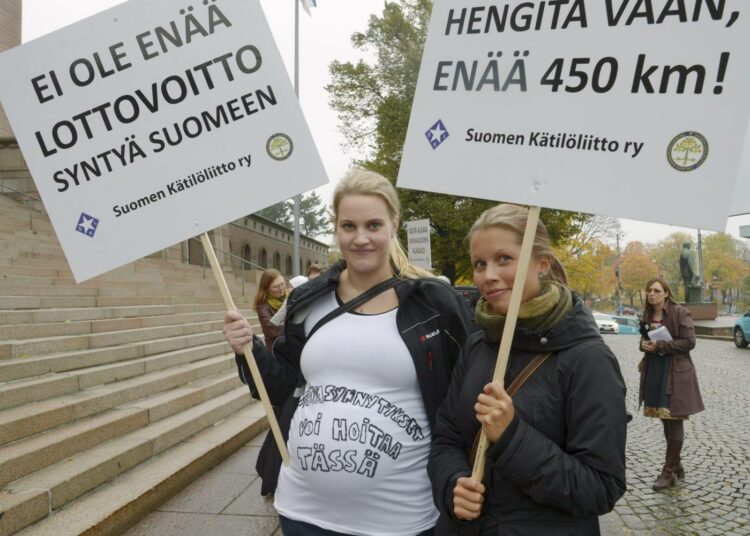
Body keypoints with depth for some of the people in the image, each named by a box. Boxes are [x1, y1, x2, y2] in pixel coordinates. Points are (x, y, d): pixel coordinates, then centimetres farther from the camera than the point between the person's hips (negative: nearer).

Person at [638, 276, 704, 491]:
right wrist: (645, 344, -3)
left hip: (675, 373, -6)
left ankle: (669, 471, 11)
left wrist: (660, 346, -18)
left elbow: (689, 342, -14)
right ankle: (676, 465, 29)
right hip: (654, 373, 6)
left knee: (674, 423, 2)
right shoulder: (647, 315, 9)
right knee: (666, 422, 14)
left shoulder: (680, 313, -10)